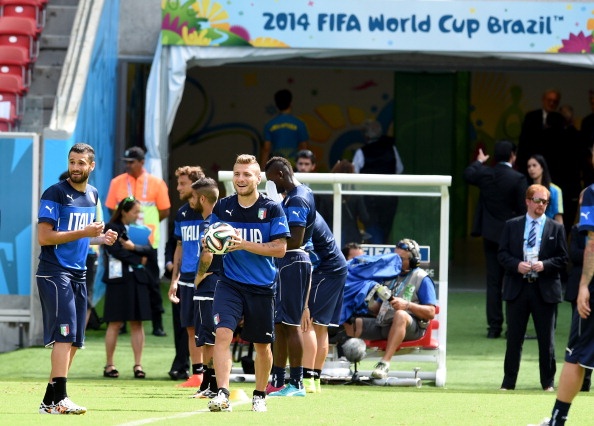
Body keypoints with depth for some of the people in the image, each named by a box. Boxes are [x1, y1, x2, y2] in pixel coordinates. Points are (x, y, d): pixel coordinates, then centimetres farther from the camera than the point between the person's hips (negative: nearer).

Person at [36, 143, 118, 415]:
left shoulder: (92, 195, 13)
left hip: (78, 274, 8)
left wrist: (101, 239, 6)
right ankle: (59, 399, -20)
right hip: (54, 272, -8)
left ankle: (50, 401, 13)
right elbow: (44, 237, -16)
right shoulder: (55, 194, -10)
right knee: (65, 334, -16)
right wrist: (83, 233, -21)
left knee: (74, 341, 8)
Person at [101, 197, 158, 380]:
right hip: (119, 278, -5)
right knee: (115, 323, -4)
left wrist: (134, 248, -11)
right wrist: (139, 260, -4)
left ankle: (138, 365, 0)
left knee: (137, 323, 0)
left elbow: (149, 250, 6)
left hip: (138, 280, 5)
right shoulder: (112, 228, 3)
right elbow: (116, 251, -10)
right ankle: (109, 365, 1)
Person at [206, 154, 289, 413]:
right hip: (230, 283, 1)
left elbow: (280, 248, -11)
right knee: (222, 334, -20)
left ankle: (260, 395, 31)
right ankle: (222, 394, -23)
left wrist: (244, 245, -21)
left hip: (262, 287, -1)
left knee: (262, 345, 10)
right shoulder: (222, 207, 3)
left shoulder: (272, 209, -6)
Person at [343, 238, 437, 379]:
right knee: (349, 323, -8)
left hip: (411, 327, -7)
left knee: (400, 315, -41)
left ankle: (384, 363, -47)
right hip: (382, 324, 7)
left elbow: (430, 313, -6)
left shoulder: (422, 279, 3)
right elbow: (378, 307, 26)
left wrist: (407, 305, -20)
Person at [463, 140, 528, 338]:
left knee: (493, 281, 8)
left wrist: (479, 161, 39)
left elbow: (468, 175, 20)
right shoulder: (518, 179, -14)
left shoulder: (485, 174, -2)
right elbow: (524, 209, -14)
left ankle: (494, 326, 8)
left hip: (490, 235, 4)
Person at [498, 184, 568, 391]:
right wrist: (516, 265, -13)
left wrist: (544, 265, -14)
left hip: (545, 290, -1)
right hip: (517, 288, 1)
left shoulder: (556, 228, 5)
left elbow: (563, 258, 3)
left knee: (546, 339, 3)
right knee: (514, 337, 4)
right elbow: (503, 253, 5)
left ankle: (548, 382, 12)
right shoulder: (511, 226, 8)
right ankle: (508, 381, 10)